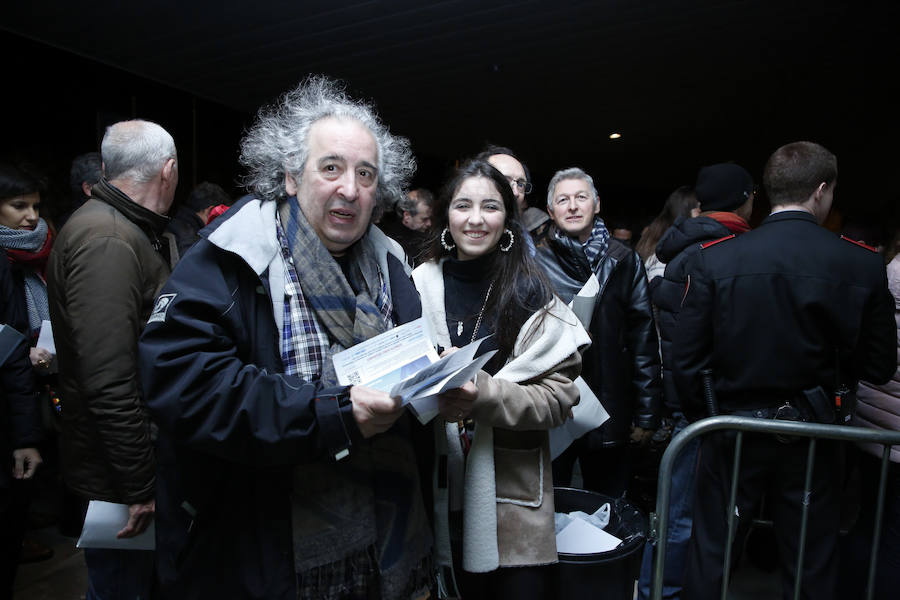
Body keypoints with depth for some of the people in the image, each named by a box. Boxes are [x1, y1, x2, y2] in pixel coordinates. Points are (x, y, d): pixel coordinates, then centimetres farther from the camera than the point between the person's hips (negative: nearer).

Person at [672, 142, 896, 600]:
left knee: (710, 554, 15)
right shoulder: (863, 266, -9)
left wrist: (704, 419, 5)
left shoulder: (716, 259, -11)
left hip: (733, 430, 0)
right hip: (811, 439, 1)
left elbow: (685, 359, -11)